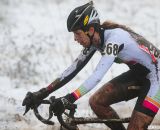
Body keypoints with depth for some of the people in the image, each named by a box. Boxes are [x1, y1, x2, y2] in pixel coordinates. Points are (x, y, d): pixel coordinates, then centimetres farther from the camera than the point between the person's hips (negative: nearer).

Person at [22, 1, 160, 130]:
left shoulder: (114, 38, -29)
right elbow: (73, 69, -2)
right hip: (138, 74, 9)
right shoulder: (93, 40, -4)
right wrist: (42, 93, -9)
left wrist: (69, 99, -46)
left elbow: (97, 76, -39)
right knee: (96, 101, -2)